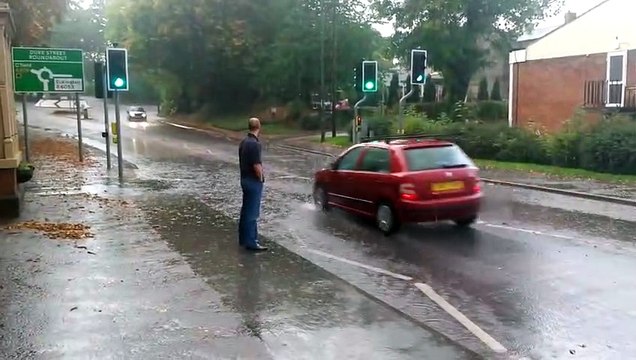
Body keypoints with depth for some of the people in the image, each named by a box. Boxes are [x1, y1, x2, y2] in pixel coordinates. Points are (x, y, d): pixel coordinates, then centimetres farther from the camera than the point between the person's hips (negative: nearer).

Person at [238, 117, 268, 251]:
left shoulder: (244, 142, 8)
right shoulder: (254, 144, -21)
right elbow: (256, 165, -24)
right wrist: (261, 179, -8)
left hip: (245, 179, 9)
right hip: (254, 181, -9)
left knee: (246, 210, 16)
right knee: (252, 212, -4)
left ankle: (243, 238, 25)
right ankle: (251, 242, 2)